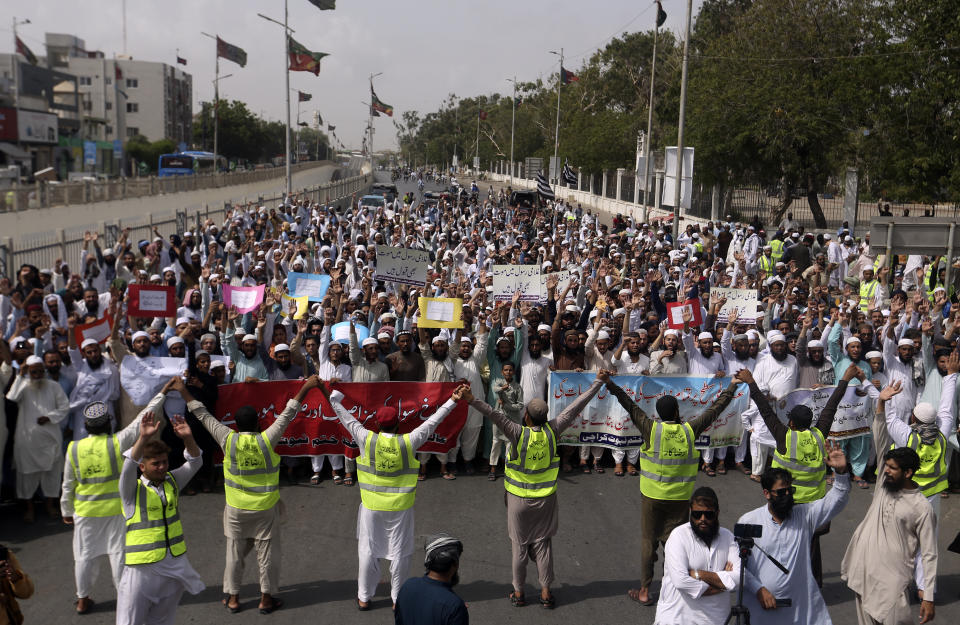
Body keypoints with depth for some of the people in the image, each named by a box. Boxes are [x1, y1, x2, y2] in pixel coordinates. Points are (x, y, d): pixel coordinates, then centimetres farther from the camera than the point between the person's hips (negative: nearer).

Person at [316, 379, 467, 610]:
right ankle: (398, 598, 20)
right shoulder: (408, 442, -12)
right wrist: (452, 401, 3)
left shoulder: (367, 439, -11)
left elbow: (346, 418, -2)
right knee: (399, 553, 11)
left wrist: (329, 395, 9)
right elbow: (432, 422, -5)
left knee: (369, 551, 13)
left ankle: (364, 597, 23)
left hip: (371, 506, 1)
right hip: (400, 507, -1)